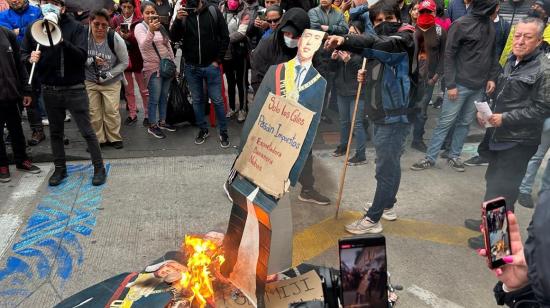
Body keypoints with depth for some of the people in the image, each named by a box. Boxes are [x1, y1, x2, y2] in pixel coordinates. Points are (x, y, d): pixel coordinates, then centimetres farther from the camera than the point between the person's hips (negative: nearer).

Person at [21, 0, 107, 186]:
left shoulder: (75, 27, -6)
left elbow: (82, 56, -17)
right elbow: (23, 54, 8)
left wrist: (62, 41, -31)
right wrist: (30, 58, -15)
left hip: (74, 89, -4)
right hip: (49, 91, 4)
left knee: (86, 131, 0)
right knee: (55, 132, 14)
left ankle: (99, 168, 11)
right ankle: (60, 169, 28)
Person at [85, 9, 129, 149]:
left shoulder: (115, 39, -20)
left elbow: (124, 62, -10)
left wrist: (107, 75, -14)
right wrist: (91, 61, -25)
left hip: (111, 81, -2)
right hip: (90, 81, 2)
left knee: (112, 111, -2)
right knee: (93, 112, 5)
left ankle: (114, 138, 16)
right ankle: (98, 139, 20)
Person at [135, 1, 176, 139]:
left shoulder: (160, 26, 11)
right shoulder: (140, 27, -9)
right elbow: (143, 45, -28)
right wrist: (151, 31, -44)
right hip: (153, 68, -6)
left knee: (164, 97, 13)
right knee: (154, 99, -4)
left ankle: (162, 122, 26)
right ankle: (152, 126, 8)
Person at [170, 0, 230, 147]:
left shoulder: (214, 12, -5)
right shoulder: (183, 14, 0)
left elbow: (225, 37, -2)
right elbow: (174, 38, -4)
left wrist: (218, 60, -5)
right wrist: (178, 20, -21)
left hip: (211, 66, -2)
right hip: (191, 67, 3)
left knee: (217, 100, 2)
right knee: (197, 100, 12)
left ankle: (223, 132, 15)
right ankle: (203, 130, 27)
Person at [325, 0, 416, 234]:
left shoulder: (404, 39, -12)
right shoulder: (382, 43, 15)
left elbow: (382, 44, -35)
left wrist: (345, 41, -49)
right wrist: (367, 76, 3)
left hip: (395, 116, -9)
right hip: (383, 114, 9)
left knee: (385, 168, -4)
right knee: (391, 163, 20)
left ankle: (372, 219, 3)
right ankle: (387, 206, 33)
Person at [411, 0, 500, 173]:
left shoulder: (491, 26, 9)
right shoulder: (461, 25, -10)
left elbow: (492, 54, 17)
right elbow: (449, 55, -11)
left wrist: (492, 77, 6)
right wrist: (451, 84, -14)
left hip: (479, 86, 6)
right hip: (460, 85, -6)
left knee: (465, 123, 10)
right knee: (445, 122, -2)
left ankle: (454, 156, 20)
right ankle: (430, 158, 7)